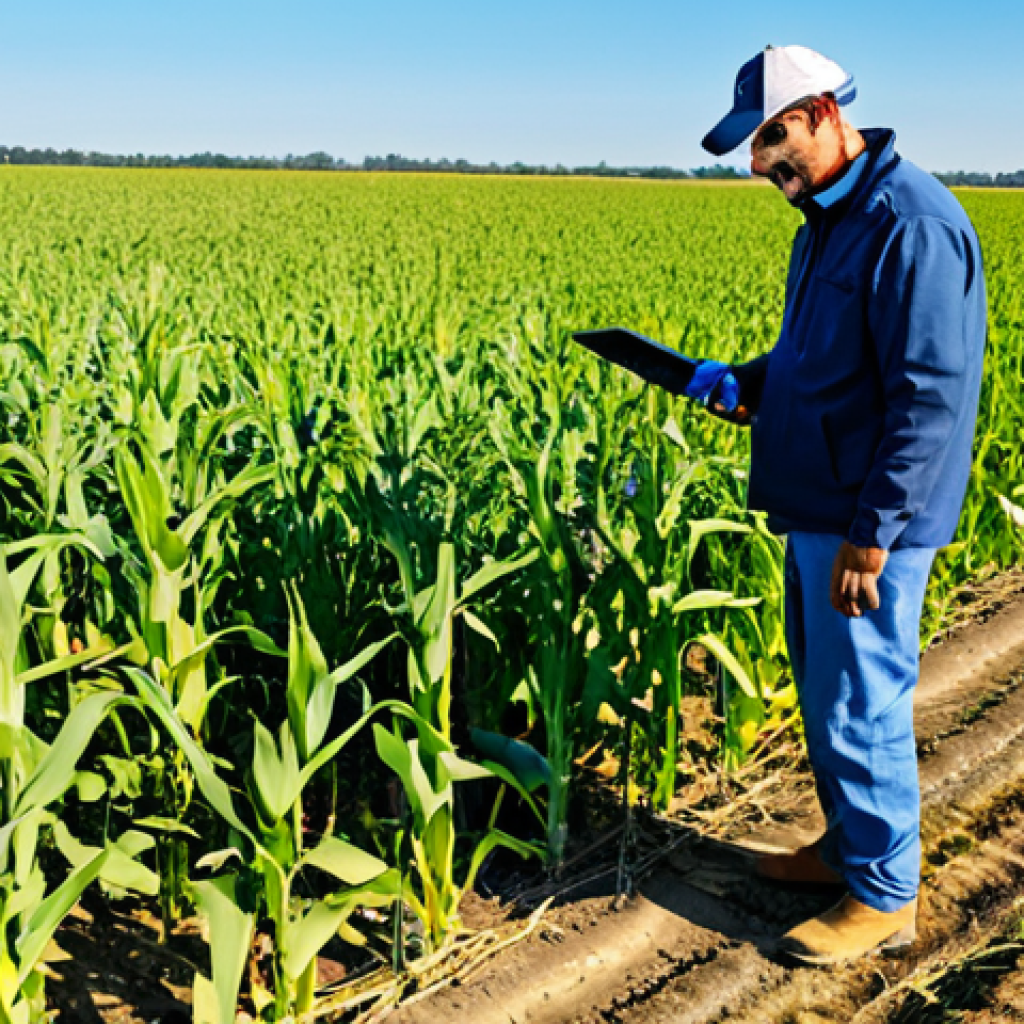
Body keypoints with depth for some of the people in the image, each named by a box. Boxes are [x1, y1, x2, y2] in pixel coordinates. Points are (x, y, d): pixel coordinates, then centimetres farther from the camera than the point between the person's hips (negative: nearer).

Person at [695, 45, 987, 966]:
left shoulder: (911, 223, -20)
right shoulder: (828, 218, 12)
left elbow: (932, 396, -23)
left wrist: (871, 533, -23)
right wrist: (748, 382, 7)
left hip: (870, 520, -10)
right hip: (820, 507, 10)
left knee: (860, 705, 1)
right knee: (827, 691, 19)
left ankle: (885, 897, 19)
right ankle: (849, 846, 36)